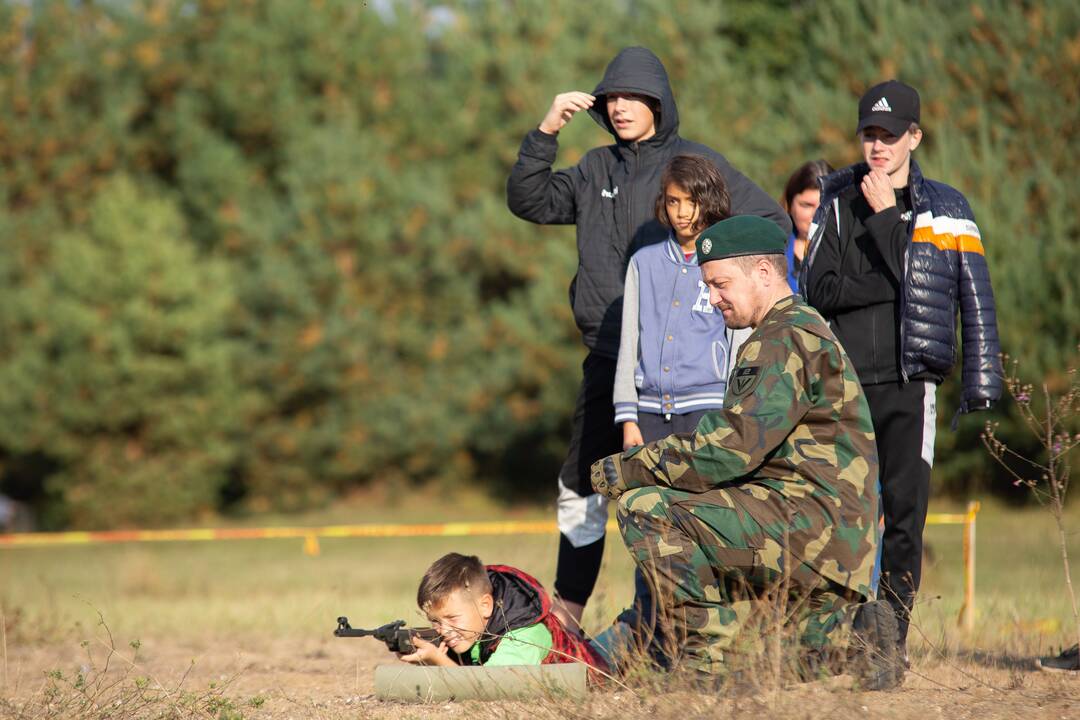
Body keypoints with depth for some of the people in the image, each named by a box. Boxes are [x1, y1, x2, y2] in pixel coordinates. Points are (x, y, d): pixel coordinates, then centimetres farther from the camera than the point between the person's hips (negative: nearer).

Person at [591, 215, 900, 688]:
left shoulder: (787, 340, -12)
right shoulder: (805, 331, 22)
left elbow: (730, 450, -20)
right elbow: (737, 443, 19)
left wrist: (626, 471, -13)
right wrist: (643, 461, 8)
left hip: (808, 521, -11)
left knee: (646, 508, -20)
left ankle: (707, 661, -16)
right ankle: (849, 631, 15)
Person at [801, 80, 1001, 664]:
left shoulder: (944, 210, 6)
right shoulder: (837, 203, 11)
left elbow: (975, 298, -3)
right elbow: (819, 290, -1)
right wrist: (888, 287, -10)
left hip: (908, 382, -1)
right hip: (843, 380, 2)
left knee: (905, 511, -5)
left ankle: (893, 632, 3)